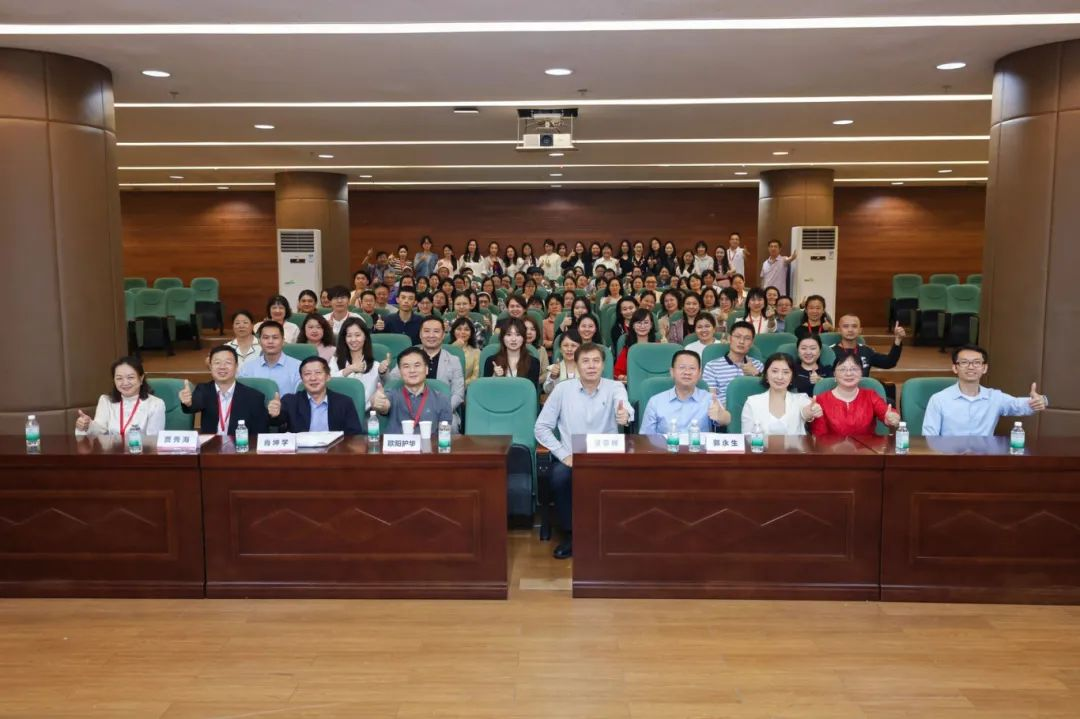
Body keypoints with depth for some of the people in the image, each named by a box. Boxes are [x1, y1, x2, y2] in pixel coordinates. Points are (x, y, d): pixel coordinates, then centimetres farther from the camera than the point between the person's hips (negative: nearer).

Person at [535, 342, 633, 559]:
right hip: (571, 457, 0)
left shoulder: (614, 387, 1)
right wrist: (564, 454, -9)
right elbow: (541, 427, 3)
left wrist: (625, 415, -51)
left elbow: (623, 405, -25)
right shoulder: (562, 389, 3)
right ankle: (570, 534, -8)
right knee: (560, 476, -31)